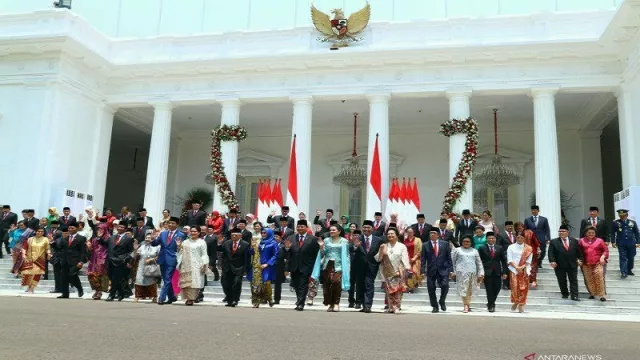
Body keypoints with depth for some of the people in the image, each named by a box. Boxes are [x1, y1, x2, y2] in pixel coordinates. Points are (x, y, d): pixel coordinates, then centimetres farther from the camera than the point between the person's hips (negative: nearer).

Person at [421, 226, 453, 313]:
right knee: (431, 289, 2)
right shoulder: (425, 245, 5)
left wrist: (450, 269, -1)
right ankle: (435, 307, 19)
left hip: (443, 270, -1)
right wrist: (423, 271, -6)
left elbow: (449, 257, 5)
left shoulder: (445, 244, 6)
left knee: (445, 285, -15)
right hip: (431, 271, 1)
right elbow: (423, 259, 3)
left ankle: (442, 301, 13)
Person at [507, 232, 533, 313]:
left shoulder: (528, 248, 8)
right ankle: (515, 302, 5)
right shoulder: (511, 247, 7)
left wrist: (522, 267, -12)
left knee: (523, 288, -2)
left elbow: (528, 261, 2)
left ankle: (521, 305, 4)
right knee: (515, 286, -11)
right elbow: (509, 260, 0)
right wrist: (516, 267, -13)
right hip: (514, 270, -1)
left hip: (524, 270, 1)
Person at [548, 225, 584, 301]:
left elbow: (579, 251, 10)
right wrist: (552, 261, -18)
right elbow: (551, 253, -6)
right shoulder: (554, 242, 0)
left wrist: (580, 259, 0)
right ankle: (565, 294, 21)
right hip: (559, 266, -1)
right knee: (562, 281, 7)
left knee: (574, 281, 0)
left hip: (572, 265, 1)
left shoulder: (574, 241, 7)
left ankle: (574, 296, 0)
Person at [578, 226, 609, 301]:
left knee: (599, 277, -14)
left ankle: (601, 295, -8)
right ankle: (592, 294, 16)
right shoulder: (581, 241, 9)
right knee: (589, 279, 3)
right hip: (586, 264, 2)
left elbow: (605, 250, 9)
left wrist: (603, 257, -5)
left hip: (598, 263, -1)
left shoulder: (599, 240, 7)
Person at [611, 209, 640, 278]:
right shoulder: (616, 223, 0)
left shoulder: (633, 223, 6)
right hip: (621, 244, -2)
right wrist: (613, 242, -4)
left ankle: (629, 270, 27)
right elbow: (613, 233, 3)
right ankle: (623, 273, -7)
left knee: (631, 258, 11)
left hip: (631, 244, 2)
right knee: (623, 258, -5)